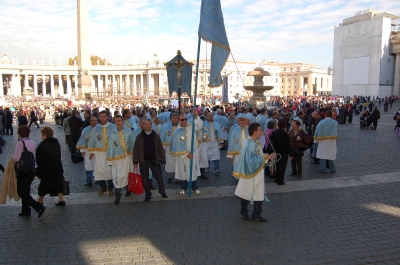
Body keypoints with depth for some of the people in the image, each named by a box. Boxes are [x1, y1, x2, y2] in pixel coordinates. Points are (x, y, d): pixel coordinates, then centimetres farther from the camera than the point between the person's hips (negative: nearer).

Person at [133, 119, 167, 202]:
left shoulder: (156, 136, 1)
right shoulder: (139, 136, 0)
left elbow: (160, 149, 2)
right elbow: (136, 149, 1)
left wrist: (163, 160, -1)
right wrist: (135, 161, -3)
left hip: (154, 161, 0)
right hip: (143, 161, 0)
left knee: (159, 177, 7)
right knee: (145, 179, 8)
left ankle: (162, 192, 28)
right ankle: (148, 195, 23)